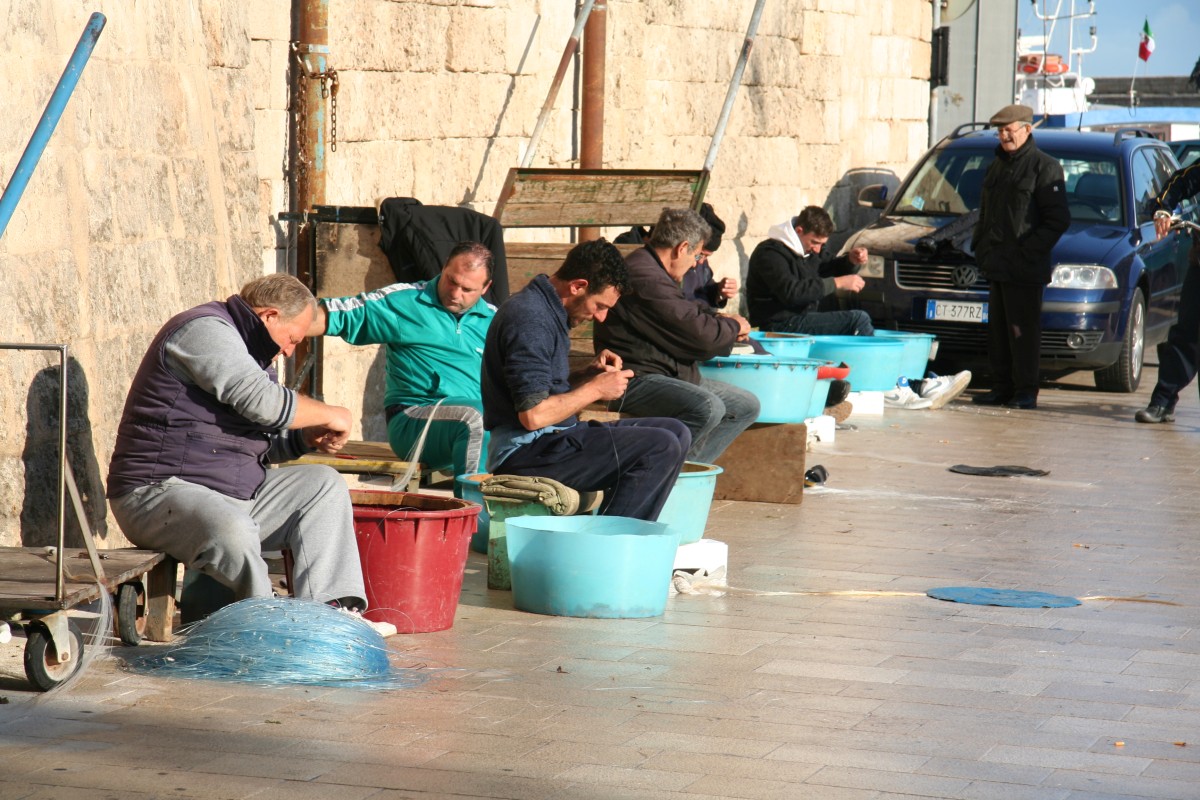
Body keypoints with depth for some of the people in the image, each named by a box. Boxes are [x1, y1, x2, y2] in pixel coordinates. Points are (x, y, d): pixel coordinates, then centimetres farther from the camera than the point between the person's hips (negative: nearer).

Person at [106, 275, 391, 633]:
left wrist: (307, 437, 4)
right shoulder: (204, 329, -12)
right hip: (159, 492, -10)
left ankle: (328, 612, -12)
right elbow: (260, 401, -22)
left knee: (323, 485, 3)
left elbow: (261, 441, 24)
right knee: (232, 532, -39)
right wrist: (329, 415, -9)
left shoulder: (251, 352, 21)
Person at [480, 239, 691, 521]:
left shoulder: (546, 310, 16)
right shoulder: (530, 320, -18)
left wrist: (588, 374, 6)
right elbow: (533, 415, -25)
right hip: (525, 453, -11)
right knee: (661, 448, -21)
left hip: (545, 441, 11)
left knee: (677, 433, 8)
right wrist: (596, 389, -12)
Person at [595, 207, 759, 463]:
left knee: (747, 406, 9)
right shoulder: (646, 279, -20)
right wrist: (734, 327, 0)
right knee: (708, 408, -35)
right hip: (636, 381, -12)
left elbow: (684, 313, 37)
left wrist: (718, 317, 20)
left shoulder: (648, 268, 17)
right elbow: (700, 334, -20)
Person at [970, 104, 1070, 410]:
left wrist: (1030, 250, -16)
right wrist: (980, 245, 13)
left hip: (1025, 269, -8)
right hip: (996, 266, 8)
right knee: (997, 330, 9)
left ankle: (1025, 391, -3)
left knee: (1022, 331, -7)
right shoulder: (997, 166, 20)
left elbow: (1058, 219, -11)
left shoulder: (1044, 167, -6)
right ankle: (1001, 388, 16)